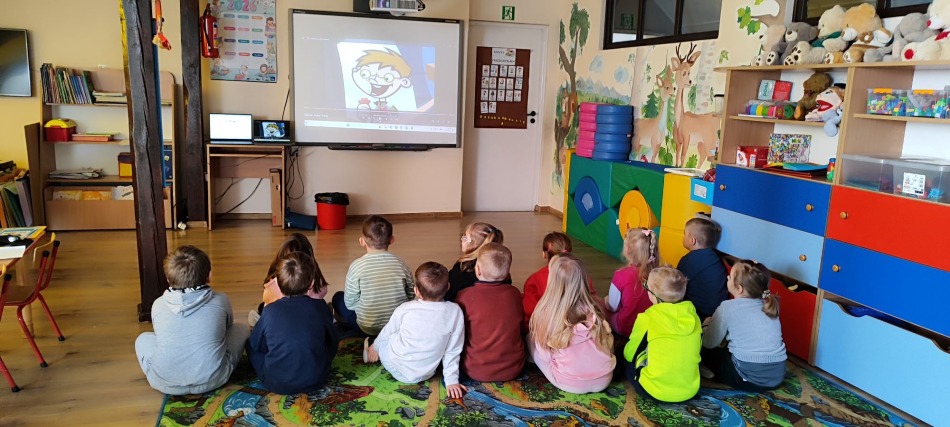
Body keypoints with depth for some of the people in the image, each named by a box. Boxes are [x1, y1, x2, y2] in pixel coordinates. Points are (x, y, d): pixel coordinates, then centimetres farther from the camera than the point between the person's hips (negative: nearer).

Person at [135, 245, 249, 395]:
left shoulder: (158, 305, -1)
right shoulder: (221, 301, -4)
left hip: (166, 384, 2)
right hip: (212, 380, -1)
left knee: (143, 339, 28)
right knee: (241, 329, 19)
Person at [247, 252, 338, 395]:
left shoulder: (270, 311, -7)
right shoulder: (320, 307, -5)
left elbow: (256, 344, 6)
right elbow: (332, 338, 11)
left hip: (277, 384, -1)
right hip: (316, 381, 1)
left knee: (250, 344, 19)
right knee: (331, 339, 24)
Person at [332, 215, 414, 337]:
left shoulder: (357, 266, -14)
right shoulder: (400, 264, -6)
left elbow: (350, 304, -7)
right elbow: (410, 297, 3)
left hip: (367, 329, -4)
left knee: (337, 298, 19)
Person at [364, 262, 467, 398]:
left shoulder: (405, 309, -20)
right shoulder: (455, 311, -18)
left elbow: (387, 332, -1)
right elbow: (453, 350, -11)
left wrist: (375, 346, 19)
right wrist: (451, 380, -1)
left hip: (397, 370, -2)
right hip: (426, 375, 2)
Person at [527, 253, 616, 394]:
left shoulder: (546, 312, -16)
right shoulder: (595, 307, -6)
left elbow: (545, 356, -6)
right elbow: (609, 344, 6)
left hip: (570, 384, -4)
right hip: (604, 379, 4)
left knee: (530, 338, 12)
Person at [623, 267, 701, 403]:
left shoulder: (647, 319, -18)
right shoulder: (692, 315, -4)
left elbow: (630, 354, -4)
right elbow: (695, 351, 12)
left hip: (655, 391, -4)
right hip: (689, 390, 4)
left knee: (625, 359, 21)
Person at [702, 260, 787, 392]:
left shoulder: (727, 307, -8)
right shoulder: (769, 305, 7)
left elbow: (709, 343, -1)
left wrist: (706, 325, 21)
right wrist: (715, 322, 25)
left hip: (749, 378, -6)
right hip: (777, 376, 6)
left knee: (705, 350, 15)